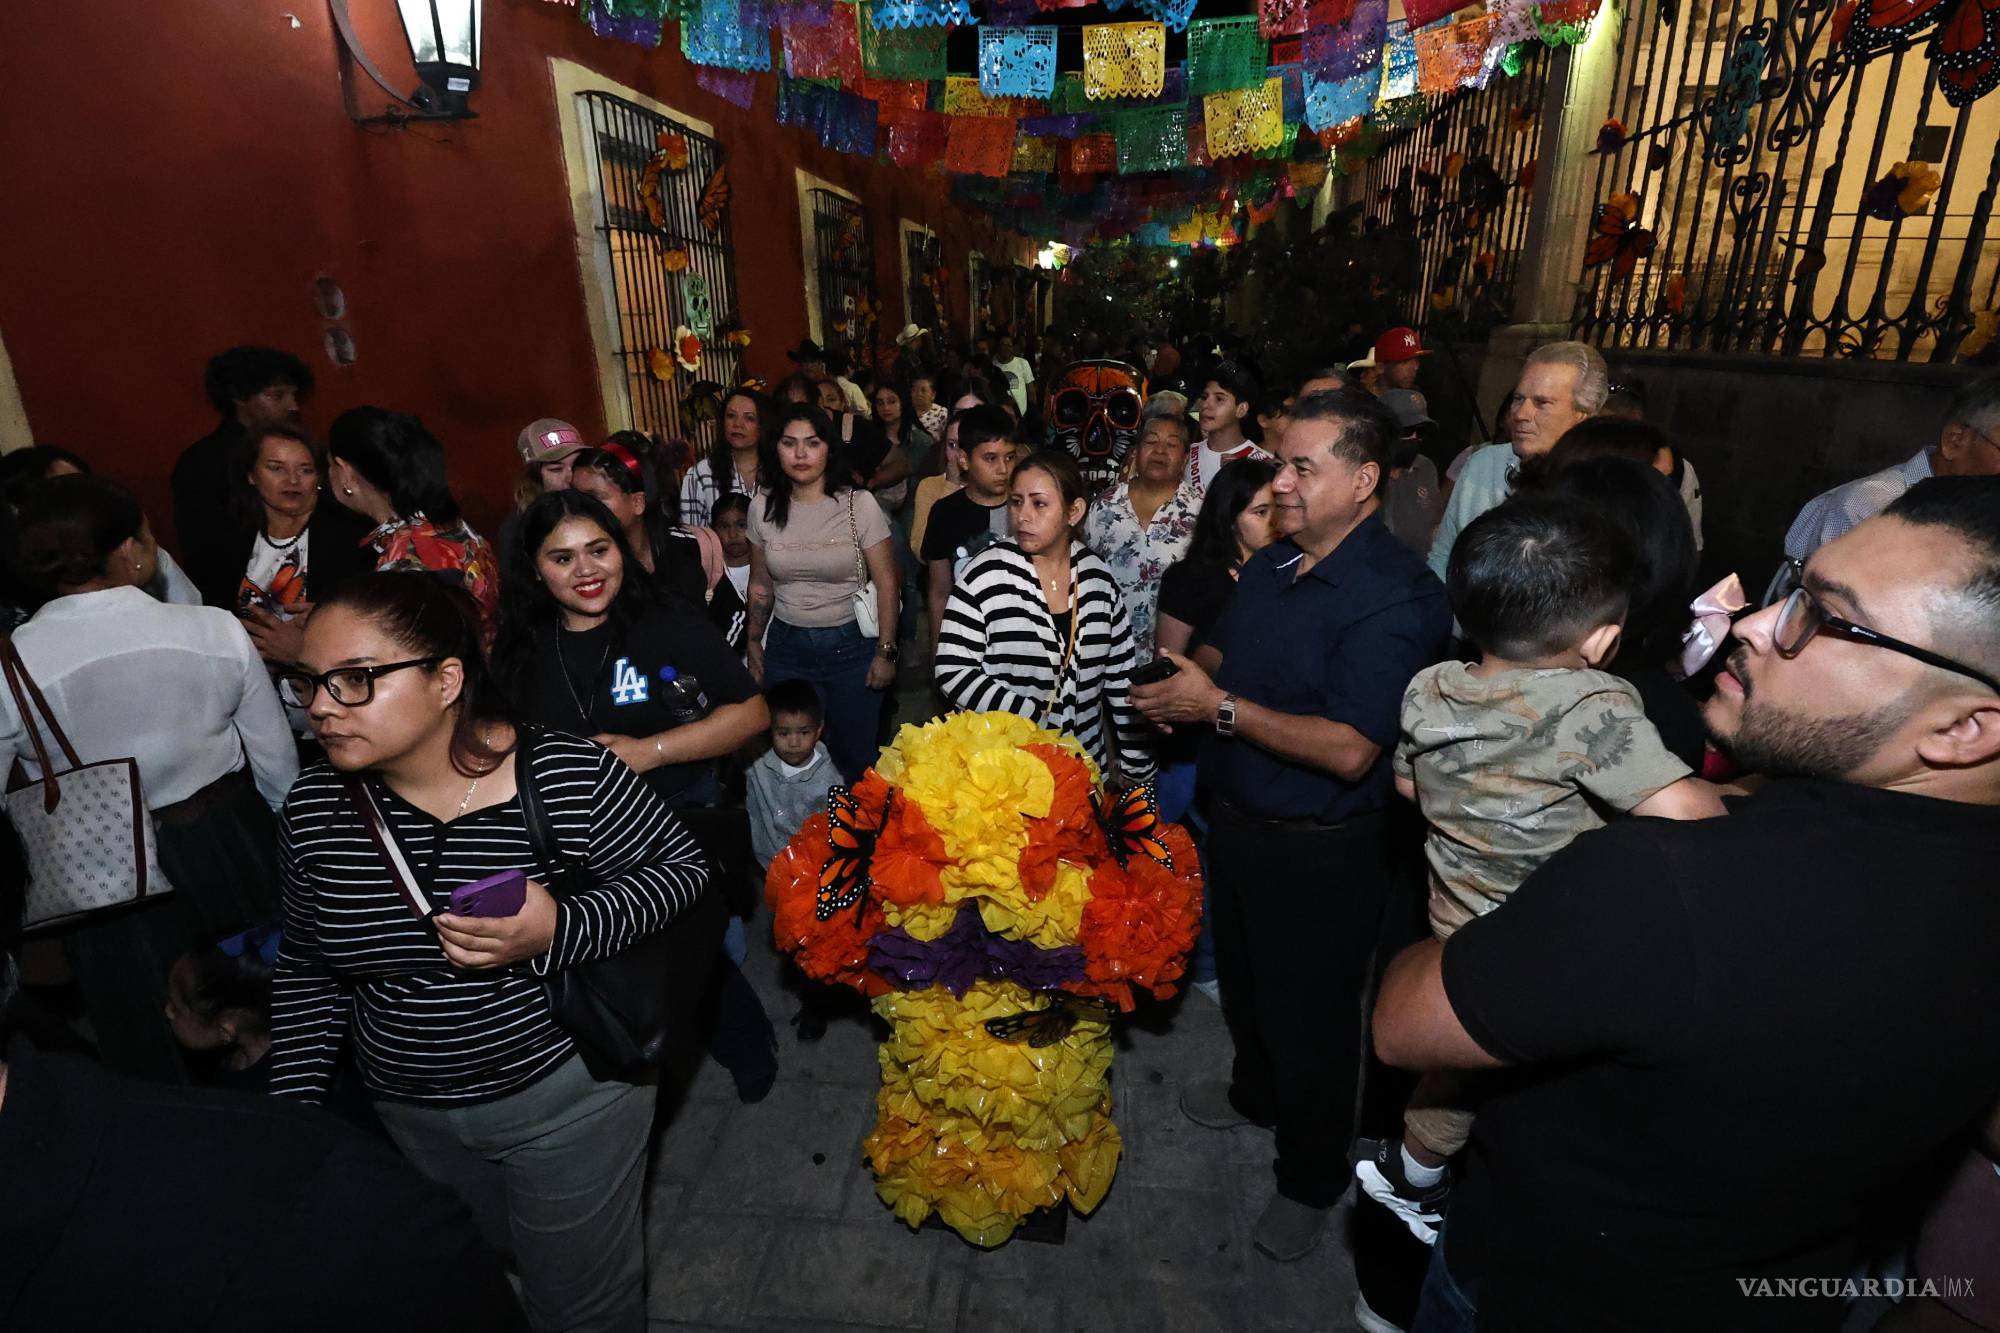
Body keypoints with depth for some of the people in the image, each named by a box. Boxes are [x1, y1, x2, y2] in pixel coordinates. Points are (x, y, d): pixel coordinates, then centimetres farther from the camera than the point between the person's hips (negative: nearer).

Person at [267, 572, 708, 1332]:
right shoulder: (313, 809, -8)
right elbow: (306, 969, 5)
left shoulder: (566, 776, -24)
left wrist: (563, 930, -30)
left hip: (569, 1093, -4)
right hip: (408, 1112, 5)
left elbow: (679, 866, -14)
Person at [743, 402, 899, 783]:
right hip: (786, 646, 3)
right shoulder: (763, 508, 1)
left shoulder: (859, 504, -9)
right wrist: (753, 641, 13)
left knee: (856, 754, 8)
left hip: (851, 644, -3)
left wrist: (885, 652, -9)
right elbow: (760, 584, 12)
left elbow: (885, 583, -8)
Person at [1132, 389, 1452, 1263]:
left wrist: (1221, 707, -26)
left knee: (1308, 1018, 12)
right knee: (1243, 978, 28)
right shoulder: (1269, 565, 2)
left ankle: (1311, 1181, 38)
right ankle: (1255, 1092, 57)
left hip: (1321, 853, -8)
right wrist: (1183, 688, -6)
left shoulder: (1396, 596, -25)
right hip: (1237, 820, 8)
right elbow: (1226, 655, 16)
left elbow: (1349, 751, -31)